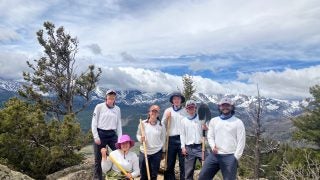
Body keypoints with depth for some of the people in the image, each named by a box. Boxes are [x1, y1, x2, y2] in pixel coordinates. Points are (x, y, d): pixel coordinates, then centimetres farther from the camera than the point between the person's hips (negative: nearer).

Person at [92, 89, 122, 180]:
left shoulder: (117, 109, 7)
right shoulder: (99, 107, -4)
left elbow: (119, 124, 9)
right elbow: (94, 123, -4)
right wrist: (96, 137, -9)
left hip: (112, 135, 3)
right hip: (100, 134, -3)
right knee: (98, 159, 8)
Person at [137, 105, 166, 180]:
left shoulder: (161, 125, -5)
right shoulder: (143, 123, -6)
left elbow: (163, 139, 4)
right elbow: (138, 134, 6)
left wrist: (161, 152, 7)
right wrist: (140, 139, -16)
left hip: (156, 153, 0)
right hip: (144, 152, 0)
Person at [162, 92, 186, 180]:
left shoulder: (185, 111, 5)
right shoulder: (168, 111, 9)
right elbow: (162, 125, 8)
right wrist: (166, 117, -7)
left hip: (182, 138, -1)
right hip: (171, 139, 1)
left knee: (183, 163, 3)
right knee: (170, 163, 8)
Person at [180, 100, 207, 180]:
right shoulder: (184, 120, 8)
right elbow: (182, 134, 7)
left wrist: (206, 129, -16)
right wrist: (183, 146, 0)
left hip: (200, 146, -1)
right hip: (189, 148, 1)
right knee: (188, 170, 8)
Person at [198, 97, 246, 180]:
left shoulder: (238, 122, 1)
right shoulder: (213, 121, 13)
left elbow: (241, 141, -2)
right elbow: (210, 136, 14)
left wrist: (236, 157, -7)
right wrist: (213, 146, -6)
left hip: (230, 156, -3)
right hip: (214, 155, 4)